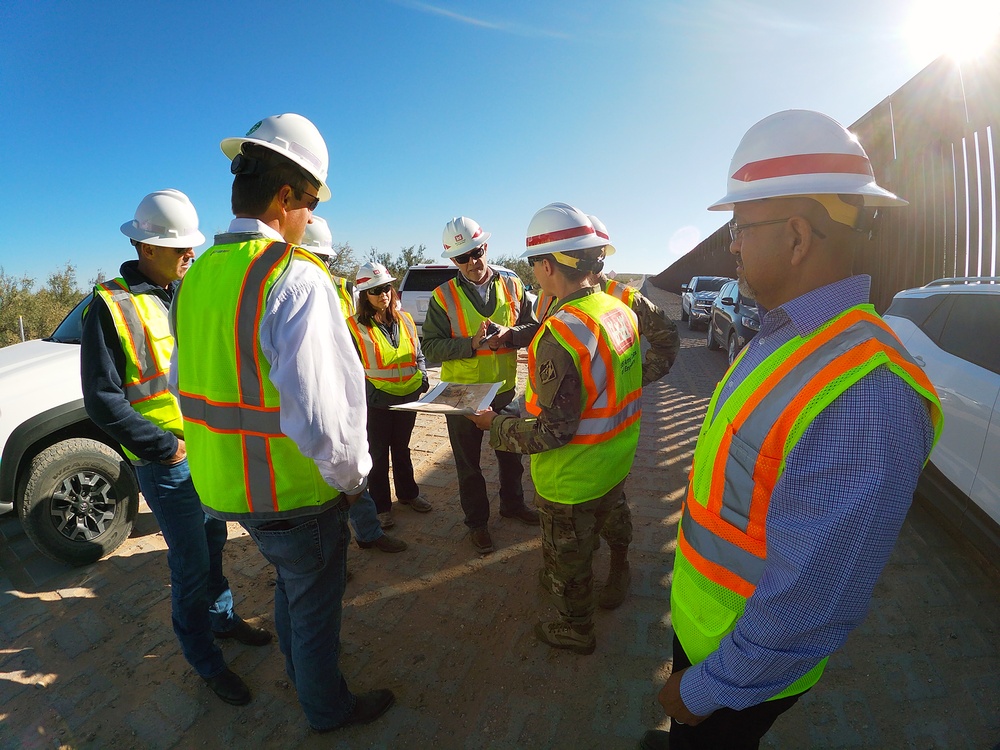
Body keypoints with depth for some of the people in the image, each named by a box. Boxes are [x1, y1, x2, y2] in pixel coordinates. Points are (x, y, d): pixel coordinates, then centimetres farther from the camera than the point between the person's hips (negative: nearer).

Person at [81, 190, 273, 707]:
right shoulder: (112, 305, -12)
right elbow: (103, 401, -13)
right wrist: (166, 446, -14)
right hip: (167, 463, -6)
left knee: (213, 543, 21)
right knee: (192, 565, 5)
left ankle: (222, 616, 42)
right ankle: (205, 660, 24)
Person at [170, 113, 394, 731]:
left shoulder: (196, 277, 2)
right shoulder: (296, 279, -25)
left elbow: (189, 385, 10)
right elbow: (321, 414, -33)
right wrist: (351, 478, -15)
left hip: (226, 486, 8)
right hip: (296, 495, -8)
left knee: (291, 585, 32)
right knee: (314, 605, 18)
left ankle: (301, 672, 58)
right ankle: (328, 708, 44)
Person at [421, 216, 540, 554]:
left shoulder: (511, 284, -3)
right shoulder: (443, 295, -9)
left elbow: (533, 328, -1)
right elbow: (431, 346, -13)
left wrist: (509, 334, -22)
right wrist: (471, 343, -28)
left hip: (505, 389, 3)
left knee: (511, 453, 22)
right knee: (468, 463, 14)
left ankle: (512, 503, 47)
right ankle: (476, 520, 35)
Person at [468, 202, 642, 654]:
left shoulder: (561, 336, -32)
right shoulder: (619, 310, -6)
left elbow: (553, 433, -29)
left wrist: (494, 425, -14)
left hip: (572, 482, -7)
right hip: (616, 464, 8)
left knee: (567, 558, 19)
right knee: (597, 532, 32)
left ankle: (576, 630, 43)